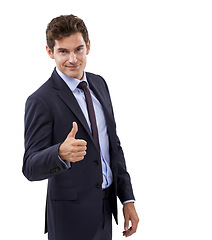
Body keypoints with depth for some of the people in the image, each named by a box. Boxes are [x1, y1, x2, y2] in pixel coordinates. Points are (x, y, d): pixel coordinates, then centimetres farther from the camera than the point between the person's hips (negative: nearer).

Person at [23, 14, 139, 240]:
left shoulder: (98, 84, 6)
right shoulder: (41, 101, -16)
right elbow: (31, 168, -19)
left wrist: (127, 198, 8)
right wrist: (61, 153, -40)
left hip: (105, 207, 6)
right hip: (71, 216, -6)